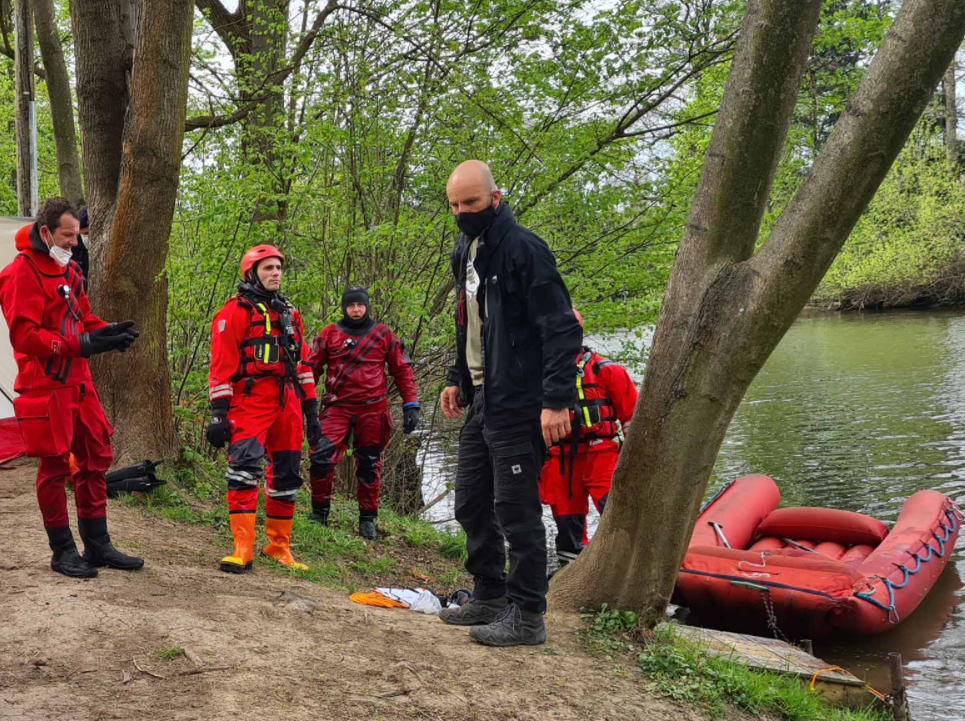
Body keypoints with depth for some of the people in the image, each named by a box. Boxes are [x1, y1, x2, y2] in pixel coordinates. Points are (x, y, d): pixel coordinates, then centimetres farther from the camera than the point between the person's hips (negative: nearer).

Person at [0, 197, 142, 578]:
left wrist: (108, 332, -3)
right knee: (54, 467, 2)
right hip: (45, 386, -8)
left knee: (96, 460, 10)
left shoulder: (70, 270, 14)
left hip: (79, 382, 8)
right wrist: (83, 345, -24)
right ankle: (63, 551, 13)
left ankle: (98, 545, 20)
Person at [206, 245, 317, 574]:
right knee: (244, 467, -20)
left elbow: (302, 363, 22)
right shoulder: (235, 311, -1)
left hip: (286, 403, 7)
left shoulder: (289, 313, 20)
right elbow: (221, 366, -7)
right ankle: (243, 549, -20)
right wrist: (219, 413, -14)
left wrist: (311, 409, 16)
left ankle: (279, 545, 22)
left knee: (286, 475, 9)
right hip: (250, 401, -6)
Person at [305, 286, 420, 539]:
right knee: (322, 456, -15)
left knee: (369, 466, 6)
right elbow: (311, 368, 10)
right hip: (337, 407, 0)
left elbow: (402, 369, 10)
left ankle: (368, 519, 19)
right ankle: (319, 511, 3)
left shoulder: (384, 335, 8)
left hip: (372, 409, 1)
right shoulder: (329, 334, 7)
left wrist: (411, 405, 4)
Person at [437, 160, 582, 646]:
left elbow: (562, 329, -18)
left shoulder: (523, 249, -14)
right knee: (470, 505, 15)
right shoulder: (465, 253, 15)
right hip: (481, 402, 9)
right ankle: (489, 597, 29)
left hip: (518, 406, -9)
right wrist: (457, 380, 18)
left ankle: (527, 617, 6)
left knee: (516, 510, -4)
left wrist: (557, 401, -23)